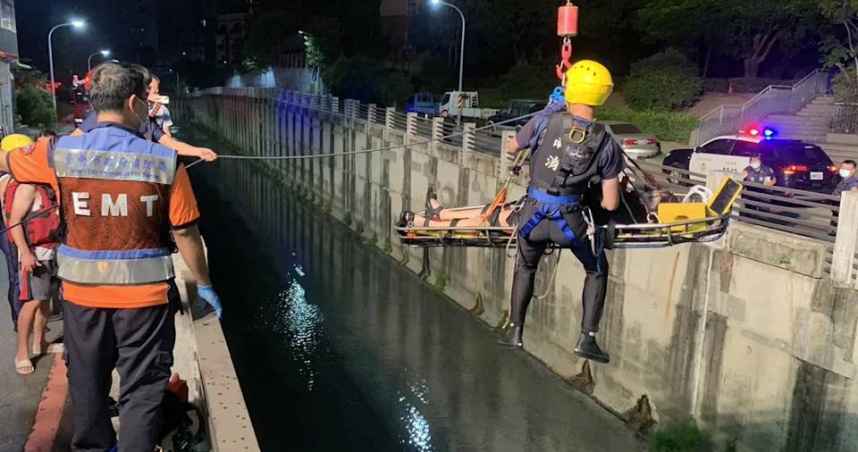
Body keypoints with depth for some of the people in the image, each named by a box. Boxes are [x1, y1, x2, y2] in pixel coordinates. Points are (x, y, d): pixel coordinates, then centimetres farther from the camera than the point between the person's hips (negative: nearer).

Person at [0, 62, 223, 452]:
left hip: (82, 293, 4)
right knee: (141, 389, 9)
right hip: (144, 295, -3)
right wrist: (203, 284, 4)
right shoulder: (165, 162, -13)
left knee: (87, 383, 23)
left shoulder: (58, 153, -5)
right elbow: (185, 233, -9)